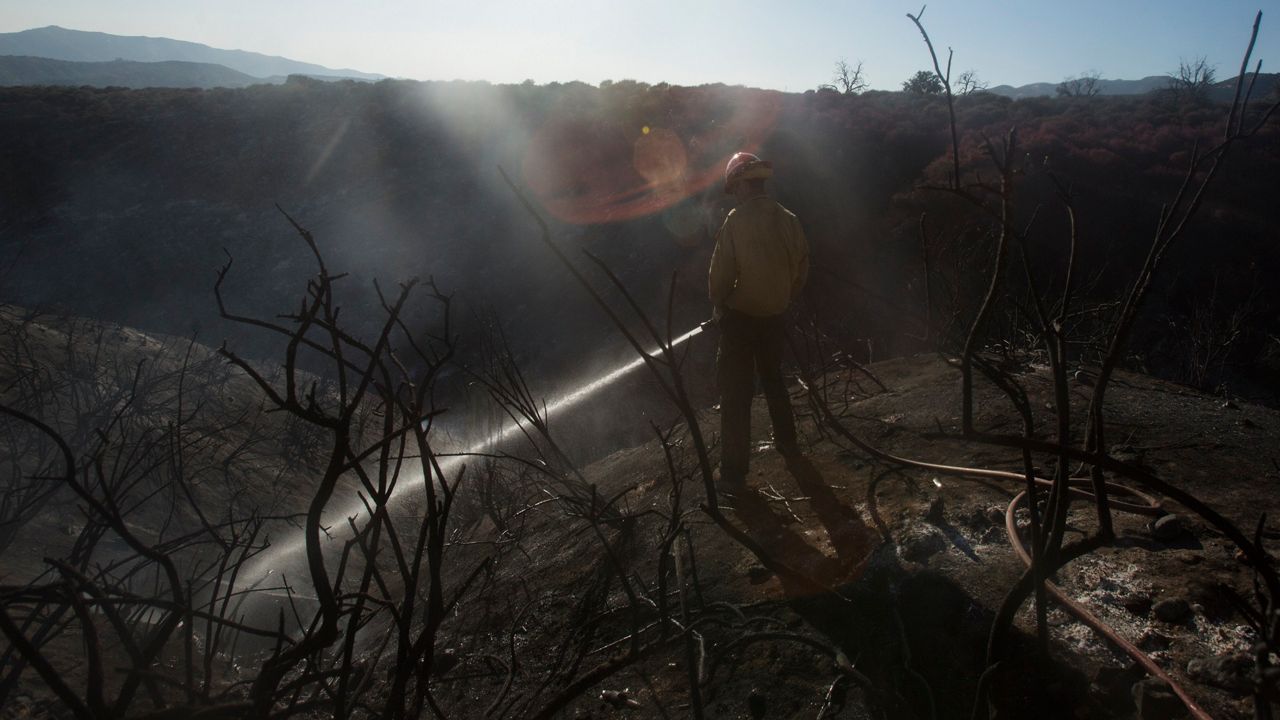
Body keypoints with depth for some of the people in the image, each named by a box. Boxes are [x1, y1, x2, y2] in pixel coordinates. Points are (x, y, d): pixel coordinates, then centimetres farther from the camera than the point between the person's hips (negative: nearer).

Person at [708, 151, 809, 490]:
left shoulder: (737, 220, -16)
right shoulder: (789, 220, -1)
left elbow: (720, 272, -14)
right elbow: (801, 268, 5)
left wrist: (718, 306, 2)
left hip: (740, 317, -5)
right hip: (775, 316, 5)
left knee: (736, 392, 0)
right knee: (773, 378, 26)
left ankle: (734, 470, 3)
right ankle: (786, 441, 39)